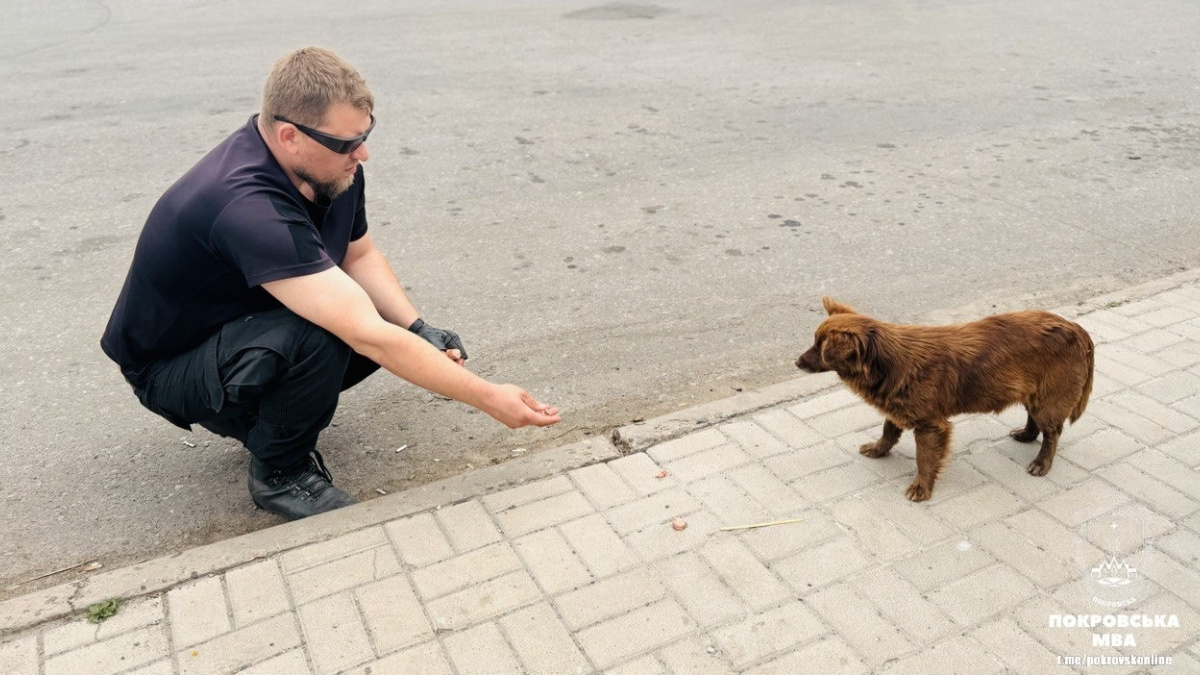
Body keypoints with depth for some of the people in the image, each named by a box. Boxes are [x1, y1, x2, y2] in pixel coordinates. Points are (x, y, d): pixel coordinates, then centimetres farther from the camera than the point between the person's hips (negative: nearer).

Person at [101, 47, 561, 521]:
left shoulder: (332, 169, -14)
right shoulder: (248, 209, -39)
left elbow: (360, 254, 3)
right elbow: (368, 336, -40)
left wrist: (419, 330, -14)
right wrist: (488, 398, -35)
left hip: (252, 324, 8)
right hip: (169, 368, -8)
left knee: (398, 328, -9)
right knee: (316, 338, -35)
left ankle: (263, 414, 10)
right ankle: (279, 473, -7)